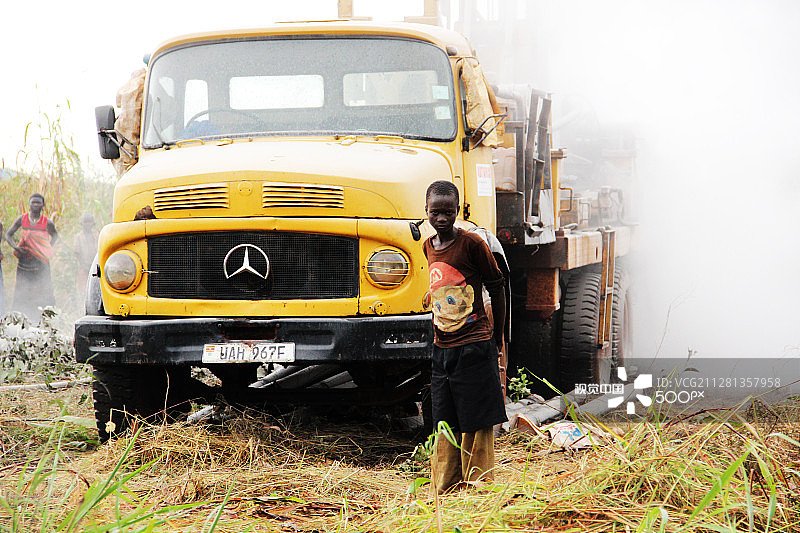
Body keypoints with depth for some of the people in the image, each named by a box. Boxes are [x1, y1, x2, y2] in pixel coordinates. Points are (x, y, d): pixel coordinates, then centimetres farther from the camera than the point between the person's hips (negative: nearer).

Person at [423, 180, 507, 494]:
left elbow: (496, 289, -2)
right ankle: (444, 490, 14)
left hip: (475, 348, -6)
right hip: (442, 349, 6)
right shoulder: (428, 247, 9)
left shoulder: (471, 244, -9)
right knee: (446, 425, 9)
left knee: (476, 425, -2)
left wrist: (496, 340, 4)